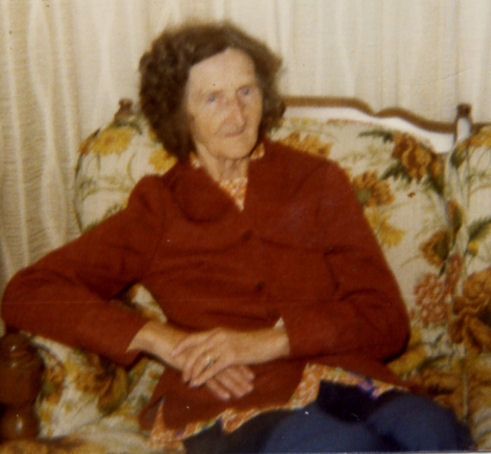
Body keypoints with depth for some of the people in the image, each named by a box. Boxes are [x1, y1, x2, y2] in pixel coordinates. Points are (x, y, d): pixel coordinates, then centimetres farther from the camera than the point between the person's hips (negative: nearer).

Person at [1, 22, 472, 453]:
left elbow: (385, 318, 10)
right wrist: (163, 338, -6)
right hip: (231, 411, -2)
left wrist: (265, 341, -6)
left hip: (349, 382, 2)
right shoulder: (158, 209, 17)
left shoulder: (318, 182, 19)